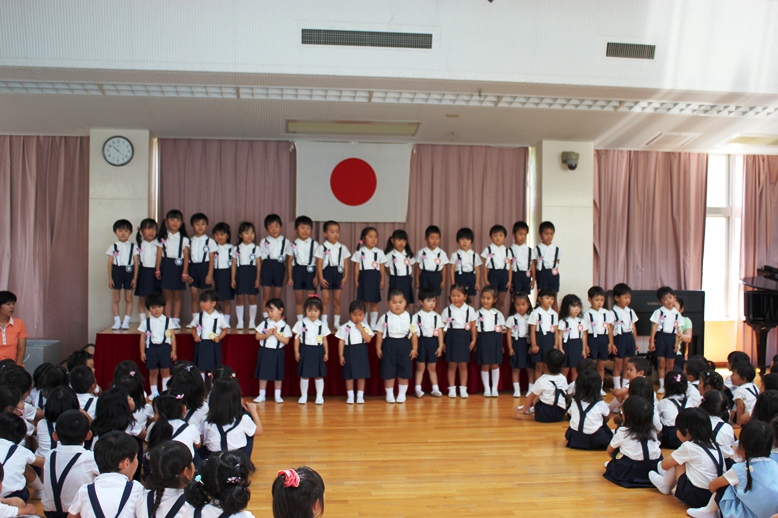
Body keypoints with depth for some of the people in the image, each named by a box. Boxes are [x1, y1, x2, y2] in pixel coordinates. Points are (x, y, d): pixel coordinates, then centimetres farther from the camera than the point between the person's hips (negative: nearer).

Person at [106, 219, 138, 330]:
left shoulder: (133, 247, 3)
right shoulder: (113, 247, 3)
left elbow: (136, 262, 2)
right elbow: (110, 263, 3)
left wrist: (135, 278, -4)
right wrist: (110, 278, -2)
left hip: (129, 272, 0)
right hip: (117, 272, 0)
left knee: (128, 299, 3)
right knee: (116, 299, 5)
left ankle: (126, 321, 9)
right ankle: (117, 321, 12)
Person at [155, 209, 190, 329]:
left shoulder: (184, 239, 4)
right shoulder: (163, 237, 6)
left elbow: (186, 256, 0)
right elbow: (159, 254, 3)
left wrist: (185, 272, -7)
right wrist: (157, 269, -4)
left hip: (178, 267, 0)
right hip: (166, 266, 1)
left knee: (177, 296, 6)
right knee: (167, 296, 3)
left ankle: (176, 320, 11)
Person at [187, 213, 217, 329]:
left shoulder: (210, 241, -1)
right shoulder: (190, 241, 9)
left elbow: (211, 259, -4)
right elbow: (187, 258, 8)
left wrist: (210, 274, -10)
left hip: (204, 267, -3)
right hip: (193, 267, 3)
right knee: (194, 296, 7)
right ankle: (195, 320, 14)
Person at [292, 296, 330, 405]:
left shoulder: (322, 325, 3)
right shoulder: (301, 323, -1)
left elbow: (324, 340, 8)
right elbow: (297, 338, 1)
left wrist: (326, 353, 6)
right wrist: (296, 352, -2)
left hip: (318, 351, 1)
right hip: (305, 351, -1)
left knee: (319, 375, 7)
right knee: (304, 375, 6)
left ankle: (319, 396, 18)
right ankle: (303, 396, 18)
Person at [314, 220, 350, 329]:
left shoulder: (342, 248, 7)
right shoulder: (322, 248, -1)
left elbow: (346, 263, 7)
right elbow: (319, 264, -3)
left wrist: (345, 276, -2)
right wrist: (321, 278, -10)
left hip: (338, 273, 2)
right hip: (327, 272, -2)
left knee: (337, 299, 7)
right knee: (325, 299, -1)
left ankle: (336, 322, 14)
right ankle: (324, 322, 5)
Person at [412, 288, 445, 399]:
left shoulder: (436, 316, 2)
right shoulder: (417, 316, -5)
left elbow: (440, 332, 2)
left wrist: (440, 346, -1)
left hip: (433, 341, 2)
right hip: (421, 341, -2)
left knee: (432, 367, 12)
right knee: (420, 367, 5)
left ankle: (435, 389, 18)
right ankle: (418, 389, 11)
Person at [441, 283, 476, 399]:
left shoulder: (470, 310, 0)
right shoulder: (447, 310, -1)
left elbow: (473, 326, 4)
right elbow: (442, 327, 1)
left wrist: (473, 340, 0)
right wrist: (441, 341, -2)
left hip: (464, 338, 0)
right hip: (451, 337, 0)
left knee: (463, 365, 6)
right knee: (452, 365, 5)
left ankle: (463, 389, 14)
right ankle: (452, 388, 13)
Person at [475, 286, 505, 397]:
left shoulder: (498, 314, 6)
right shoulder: (478, 313, 2)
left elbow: (500, 330, 6)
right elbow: (475, 329, 0)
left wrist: (500, 343, -1)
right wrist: (475, 342, -7)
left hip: (495, 341, 1)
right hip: (483, 340, -1)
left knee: (495, 365, 7)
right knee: (484, 366, 4)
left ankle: (495, 388, 16)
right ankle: (486, 389, 12)